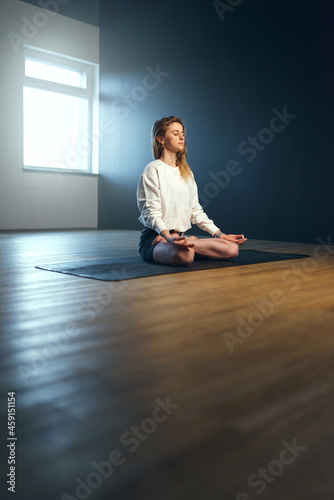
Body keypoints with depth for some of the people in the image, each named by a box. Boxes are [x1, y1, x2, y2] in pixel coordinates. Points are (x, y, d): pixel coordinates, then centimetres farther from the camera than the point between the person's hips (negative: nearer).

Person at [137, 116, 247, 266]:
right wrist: (168, 237, -32)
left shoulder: (187, 172, 19)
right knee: (184, 255, -43)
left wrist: (220, 235, 11)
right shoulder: (153, 169, -4)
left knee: (232, 249, -15)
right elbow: (151, 212, -14)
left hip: (180, 236, 7)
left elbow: (196, 210, 19)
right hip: (153, 237, -7)